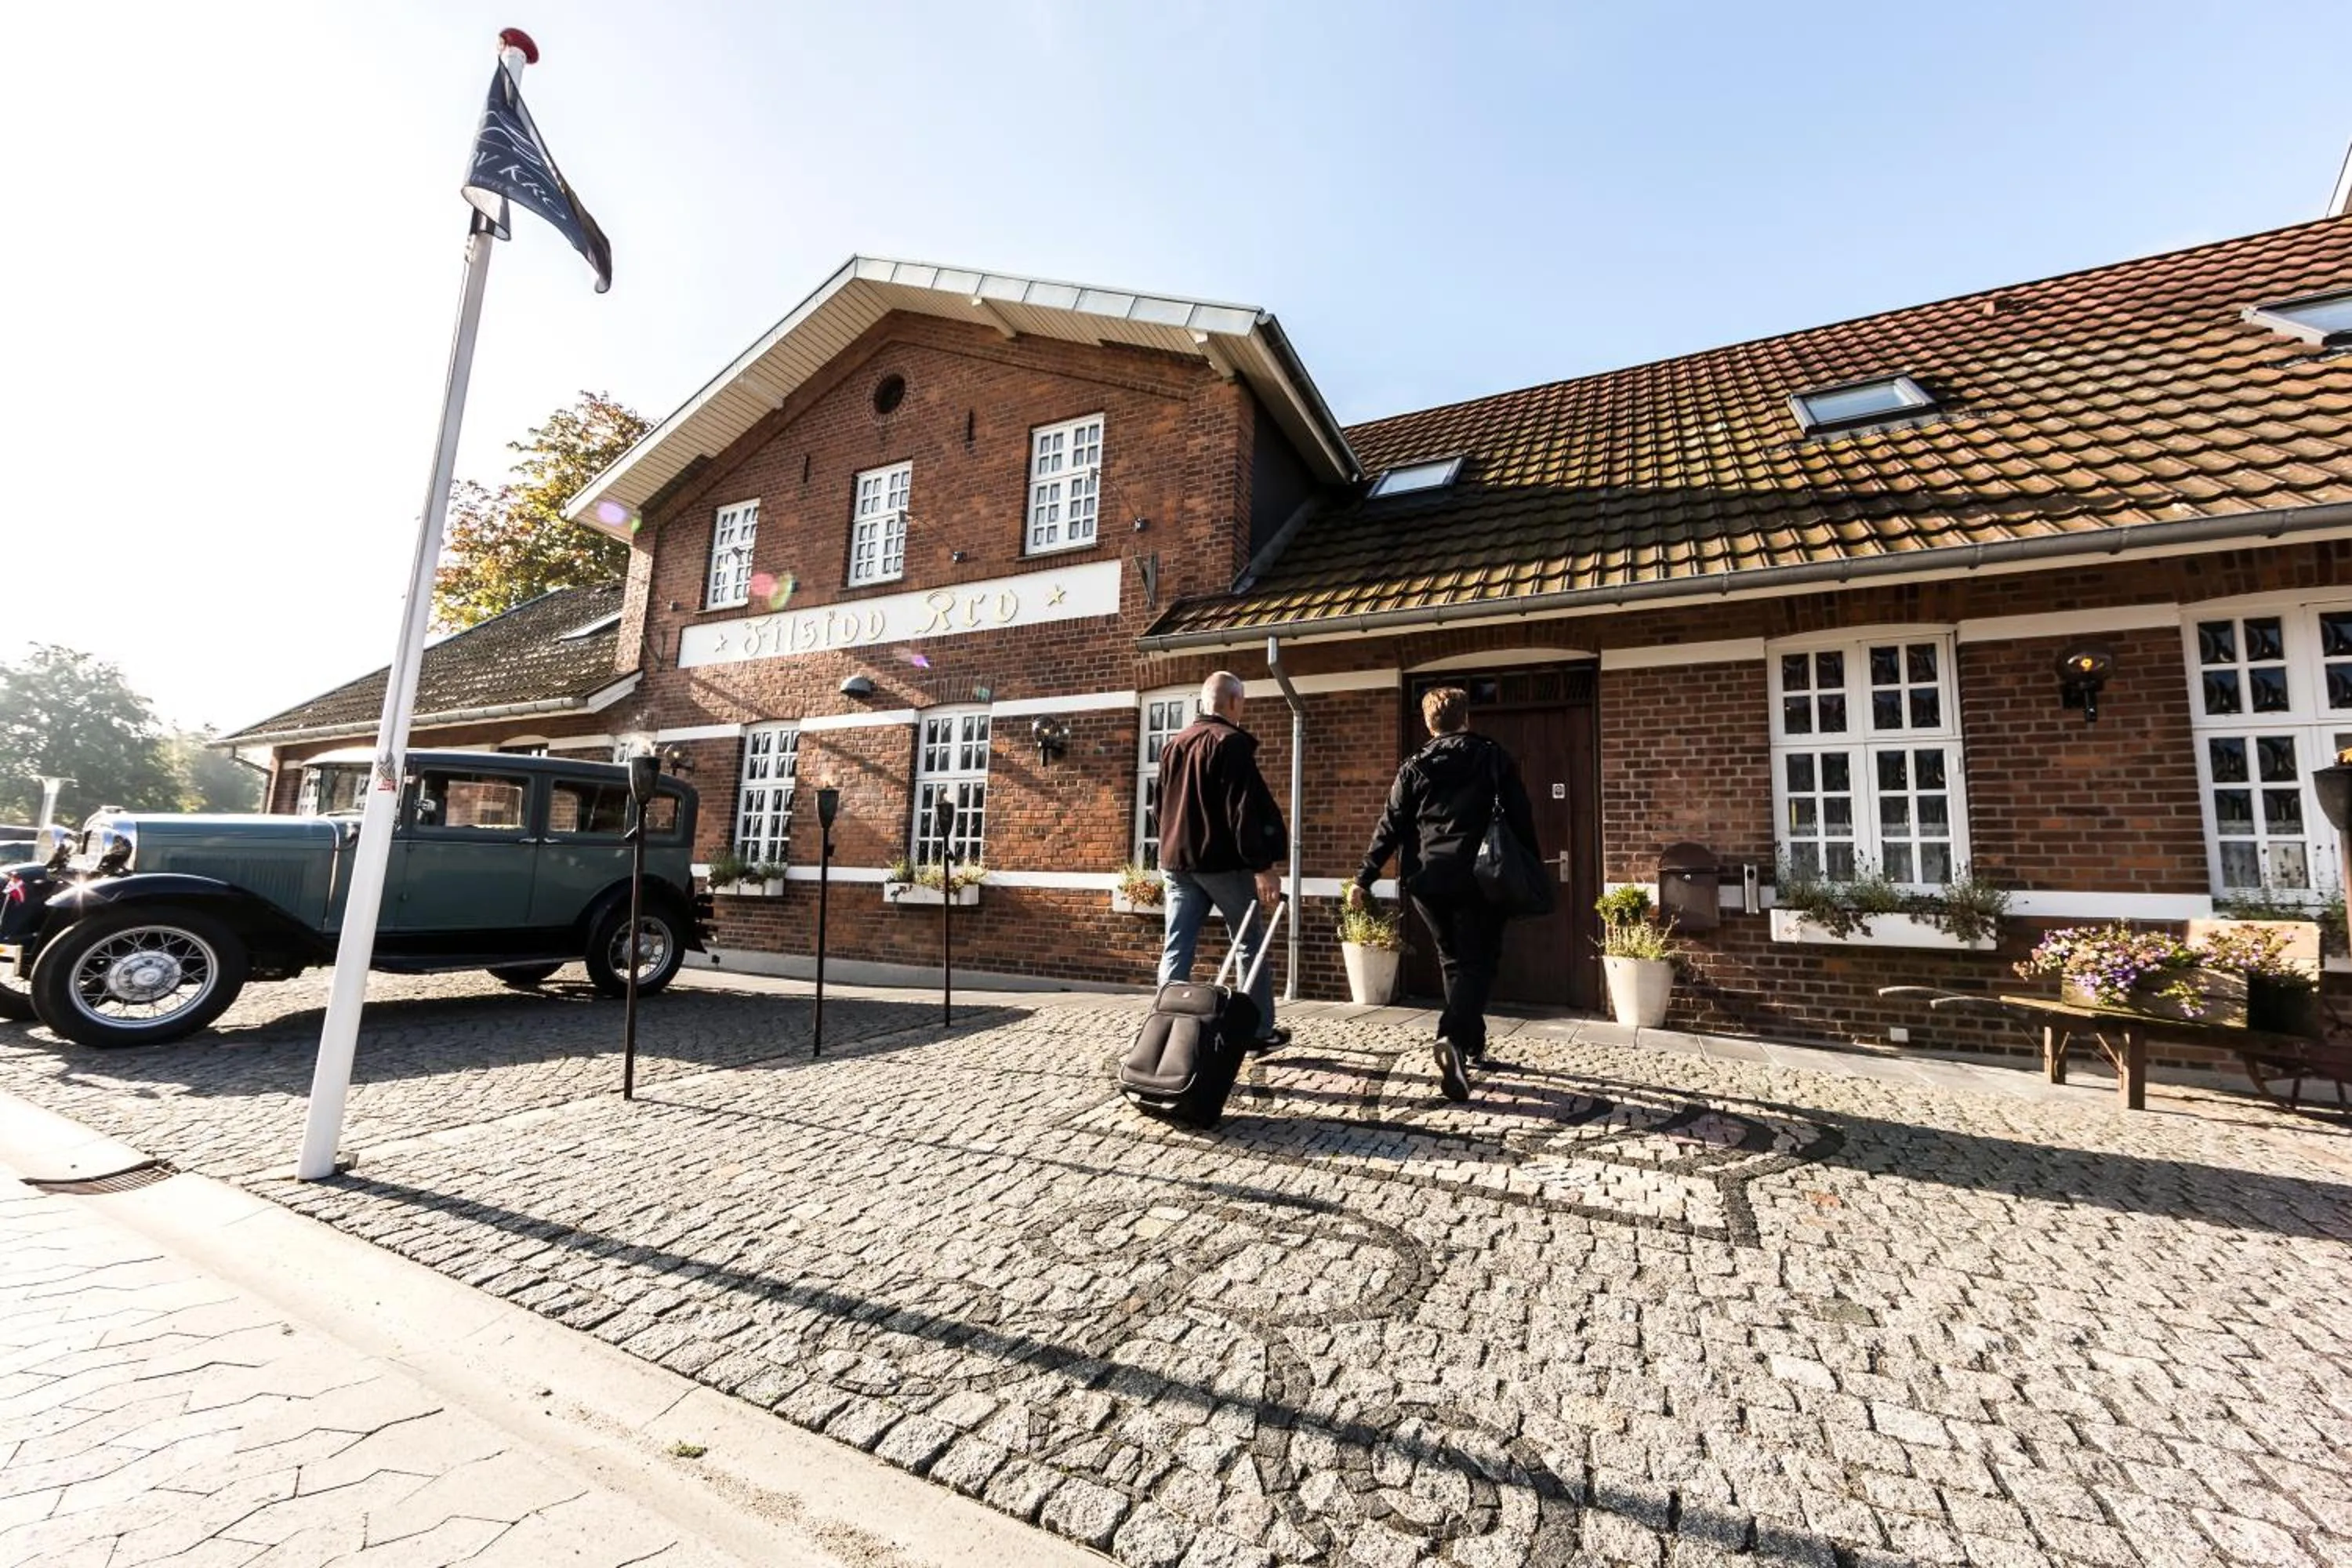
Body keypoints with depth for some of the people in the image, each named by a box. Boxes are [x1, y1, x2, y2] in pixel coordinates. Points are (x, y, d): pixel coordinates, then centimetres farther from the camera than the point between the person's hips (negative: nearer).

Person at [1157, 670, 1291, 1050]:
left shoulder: (1172, 744, 15)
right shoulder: (1231, 742, -9)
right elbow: (1245, 809, -17)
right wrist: (1263, 865, -17)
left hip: (1177, 861, 7)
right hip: (1223, 861, -6)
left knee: (1176, 950, 4)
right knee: (1251, 946, 7)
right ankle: (1260, 1031, 14)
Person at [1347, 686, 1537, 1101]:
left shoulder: (1415, 767, 7)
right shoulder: (1494, 758, 5)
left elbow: (1391, 827, 3)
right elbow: (1521, 818, 3)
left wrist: (1364, 879, 4)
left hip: (1427, 879, 2)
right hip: (1478, 878, -2)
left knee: (1453, 960, 18)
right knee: (1476, 963, 0)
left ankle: (1472, 1044, 26)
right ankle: (1453, 1037, -23)